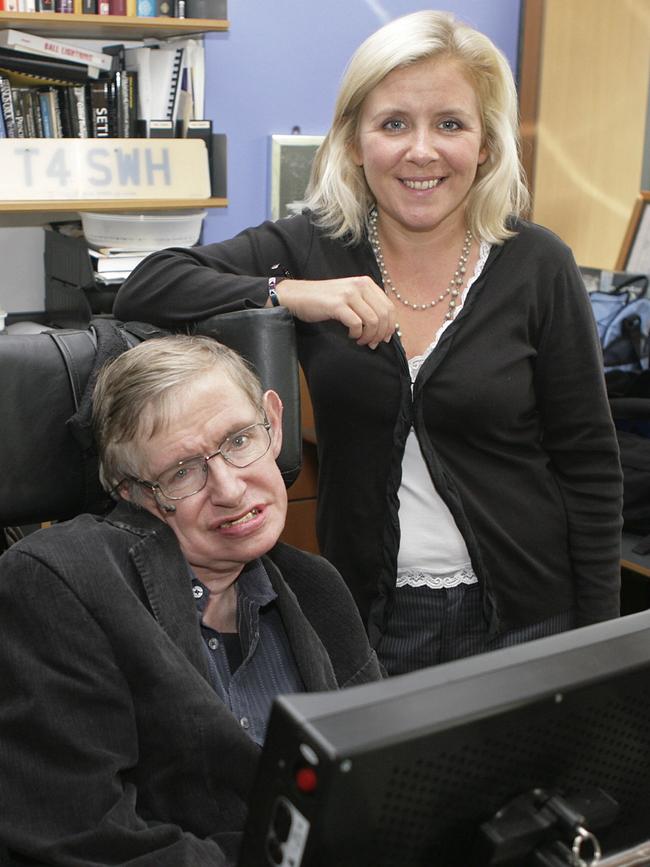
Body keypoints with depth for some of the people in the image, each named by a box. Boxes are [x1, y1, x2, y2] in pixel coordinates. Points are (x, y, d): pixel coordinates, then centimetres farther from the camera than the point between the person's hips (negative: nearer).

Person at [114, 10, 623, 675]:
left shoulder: (537, 265, -8)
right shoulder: (314, 249, -5)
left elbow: (589, 465, -3)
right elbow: (145, 289, -13)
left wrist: (599, 647, -4)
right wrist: (290, 294, -27)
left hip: (522, 616, 0)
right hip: (364, 615, 1)